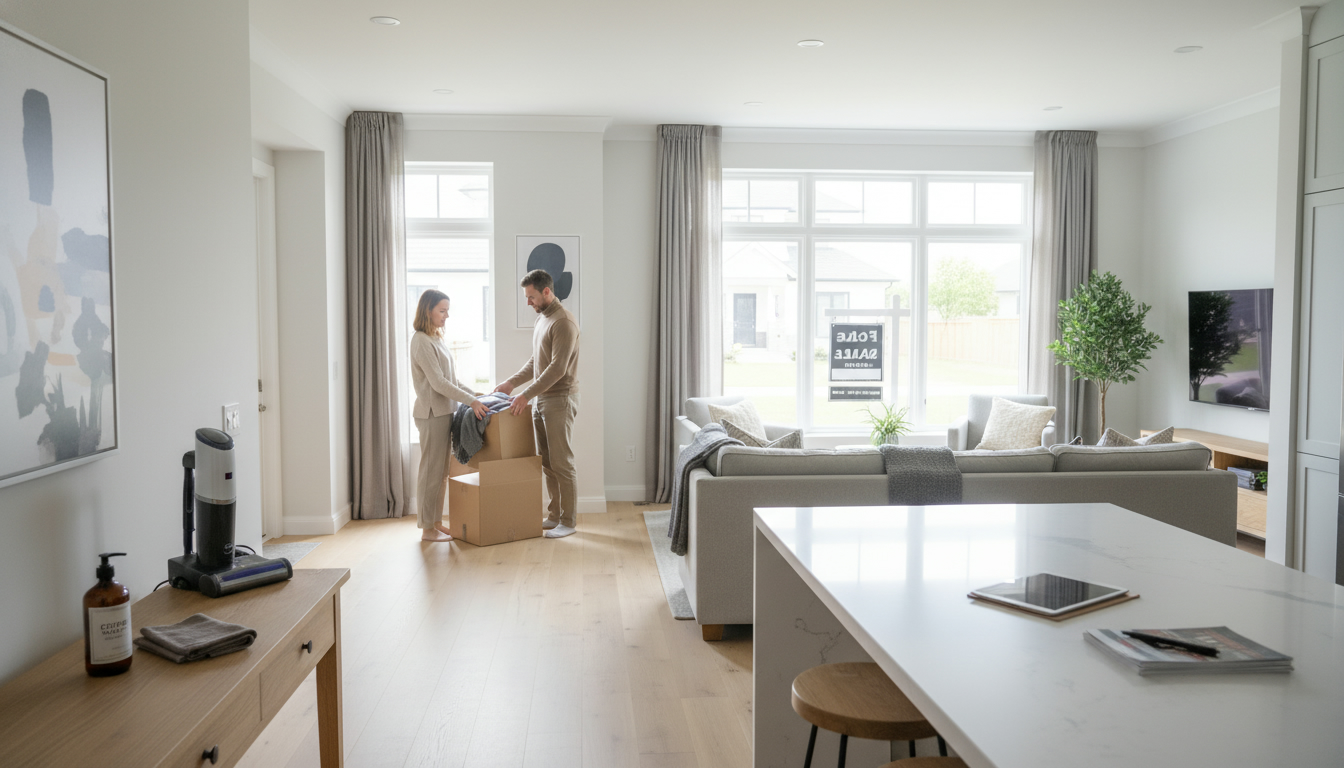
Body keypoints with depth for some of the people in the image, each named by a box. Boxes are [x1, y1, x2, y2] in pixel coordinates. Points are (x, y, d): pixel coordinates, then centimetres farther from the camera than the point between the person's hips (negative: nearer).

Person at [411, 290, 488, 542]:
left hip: (444, 412, 9)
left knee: (441, 472, 12)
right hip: (432, 413, -9)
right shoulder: (421, 341, -13)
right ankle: (428, 528, 4)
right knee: (431, 471, -3)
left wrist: (477, 395, 11)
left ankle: (437, 523, 20)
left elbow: (452, 379, 19)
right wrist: (471, 401, -21)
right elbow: (438, 382, -19)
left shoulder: (437, 339, 16)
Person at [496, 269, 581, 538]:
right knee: (547, 461, 12)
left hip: (560, 400, -9)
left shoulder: (564, 321, -15)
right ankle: (555, 515, 20)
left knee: (561, 462, -5)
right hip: (540, 399, 9)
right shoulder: (541, 319, 16)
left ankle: (569, 521, 3)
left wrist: (526, 394, -23)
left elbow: (557, 368, -22)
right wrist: (511, 382, 14)